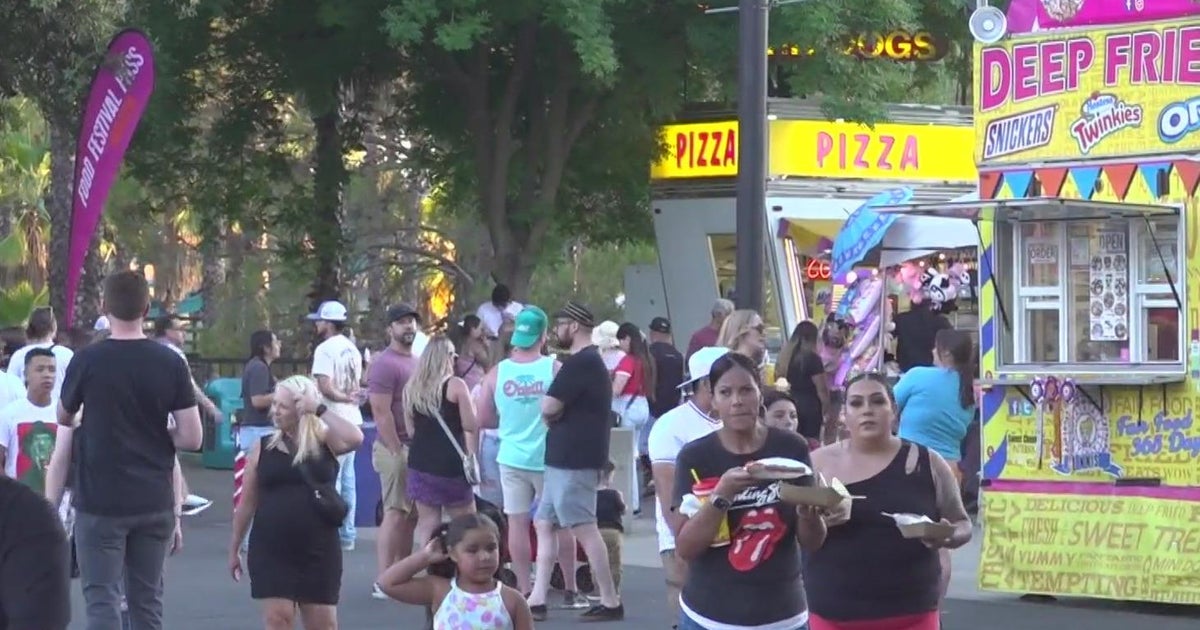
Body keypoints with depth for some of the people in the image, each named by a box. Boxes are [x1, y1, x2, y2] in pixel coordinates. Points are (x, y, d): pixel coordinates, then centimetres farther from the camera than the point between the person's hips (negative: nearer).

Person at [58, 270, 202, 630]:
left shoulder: (87, 361, -8)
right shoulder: (170, 364, -2)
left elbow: (63, 418, 9)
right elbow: (192, 438, -4)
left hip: (100, 502, -3)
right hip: (154, 502, 3)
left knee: (102, 601, -3)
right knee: (147, 600, 12)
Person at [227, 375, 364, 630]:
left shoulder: (324, 441, 1)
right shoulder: (263, 448, 4)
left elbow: (355, 439, -21)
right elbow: (247, 502, 11)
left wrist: (320, 408, -14)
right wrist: (234, 547, 14)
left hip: (318, 549, 0)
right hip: (271, 549, 0)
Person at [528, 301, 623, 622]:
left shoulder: (578, 363, -16)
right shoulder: (591, 361, 19)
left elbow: (548, 408, -19)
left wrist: (551, 411, 1)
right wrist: (554, 413, 2)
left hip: (572, 461, -11)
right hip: (565, 459, 11)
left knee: (584, 529, -8)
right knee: (544, 525, 10)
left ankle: (611, 602, -6)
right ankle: (538, 599, 10)